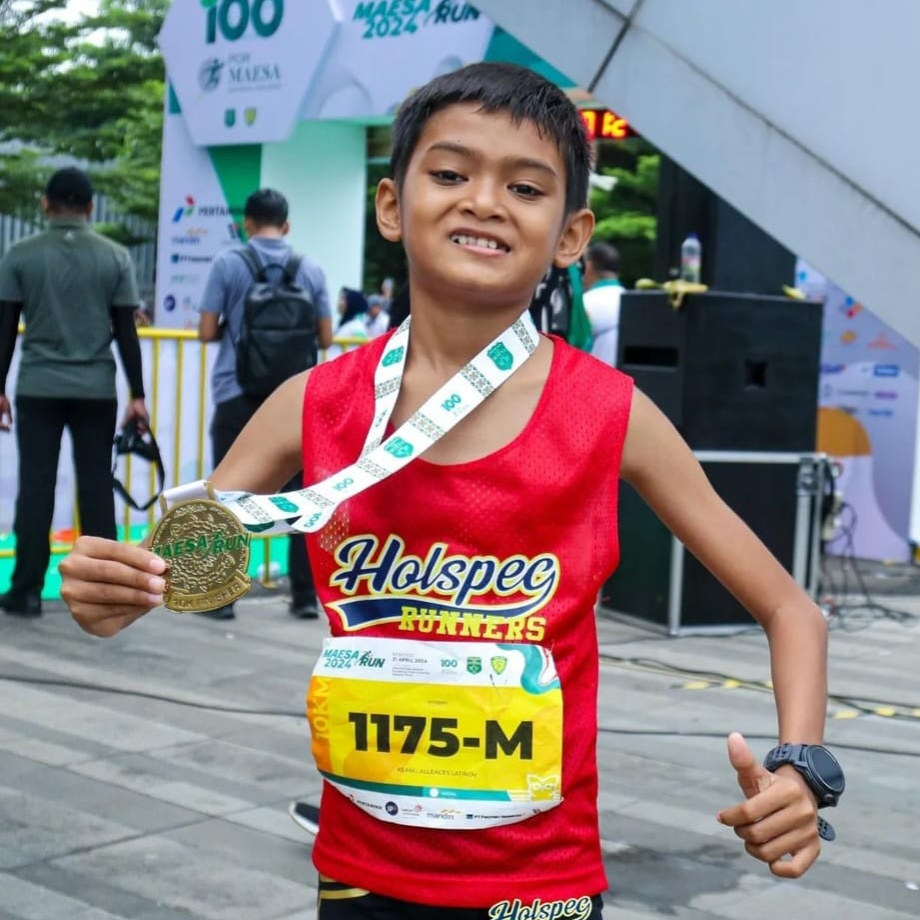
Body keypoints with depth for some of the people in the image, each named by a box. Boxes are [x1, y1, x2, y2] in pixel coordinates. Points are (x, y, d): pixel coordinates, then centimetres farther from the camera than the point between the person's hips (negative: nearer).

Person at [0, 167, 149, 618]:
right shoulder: (115, 257, 1)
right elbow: (126, 333, 0)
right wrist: (137, 395, 4)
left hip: (38, 388, 0)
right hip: (96, 389, 1)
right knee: (97, 488, 5)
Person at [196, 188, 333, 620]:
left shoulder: (228, 264, -2)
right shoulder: (311, 270, 5)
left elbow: (207, 332, -4)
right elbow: (325, 339, 7)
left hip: (238, 396, -2)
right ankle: (306, 596, 9)